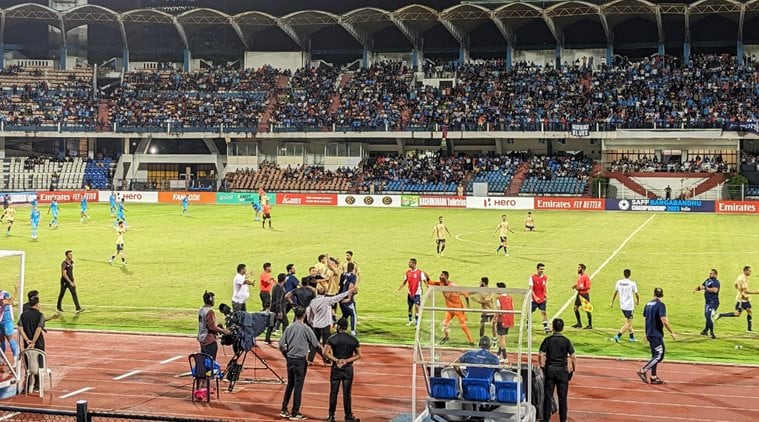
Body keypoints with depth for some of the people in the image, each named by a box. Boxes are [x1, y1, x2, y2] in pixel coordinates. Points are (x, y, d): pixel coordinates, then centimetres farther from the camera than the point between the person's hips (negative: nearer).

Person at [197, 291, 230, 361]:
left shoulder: (201, 310, 9)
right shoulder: (209, 311, -18)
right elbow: (212, 327, -21)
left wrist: (218, 326, 17)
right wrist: (223, 330, -13)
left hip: (202, 339, 9)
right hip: (209, 339, -9)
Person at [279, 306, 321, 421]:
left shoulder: (289, 328, 3)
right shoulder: (306, 329, -9)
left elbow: (281, 345, 4)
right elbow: (316, 345, -3)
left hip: (290, 359, 5)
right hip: (300, 360, -5)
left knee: (290, 385, 17)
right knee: (298, 387, 1)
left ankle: (284, 410, 19)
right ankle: (295, 413, 5)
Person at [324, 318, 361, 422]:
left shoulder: (332, 339, -4)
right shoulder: (353, 339, 0)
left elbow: (326, 353, -13)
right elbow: (358, 355, -2)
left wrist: (336, 360, -11)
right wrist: (347, 361, -7)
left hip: (336, 369, -1)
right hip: (348, 368, 1)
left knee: (333, 393, 6)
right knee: (347, 393, 5)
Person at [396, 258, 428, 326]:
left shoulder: (420, 272, -10)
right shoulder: (408, 272, 5)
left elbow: (425, 281, -9)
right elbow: (404, 282, 13)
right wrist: (398, 289, 6)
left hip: (417, 293, -5)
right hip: (410, 292, 5)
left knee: (416, 306, -10)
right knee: (410, 306, 14)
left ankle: (417, 322, -5)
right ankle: (410, 320, 32)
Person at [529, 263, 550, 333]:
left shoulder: (545, 277, 3)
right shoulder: (532, 277, -8)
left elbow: (545, 288, 13)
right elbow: (531, 289, -10)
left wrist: (546, 296, 6)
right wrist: (535, 297, -18)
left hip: (542, 299, 3)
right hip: (534, 299, -3)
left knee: (543, 312, -4)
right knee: (530, 312, 6)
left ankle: (545, 327, -6)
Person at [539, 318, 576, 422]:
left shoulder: (547, 340, -2)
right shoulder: (566, 341, -4)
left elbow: (541, 355, -7)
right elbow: (573, 357, -7)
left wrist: (542, 367, 5)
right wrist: (573, 370, 3)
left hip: (549, 369, 1)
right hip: (562, 370, -1)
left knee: (548, 395, 7)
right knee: (562, 396, 6)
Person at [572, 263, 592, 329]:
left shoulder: (586, 277, -16)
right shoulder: (579, 276, 9)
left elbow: (588, 287, -20)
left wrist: (580, 288, -21)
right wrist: (575, 285, 4)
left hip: (585, 294, -9)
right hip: (579, 294, 9)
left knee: (587, 309, -2)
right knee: (575, 308, 9)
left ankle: (590, 325, 7)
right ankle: (579, 323, 20)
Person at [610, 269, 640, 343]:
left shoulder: (619, 282, 0)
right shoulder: (632, 283, -12)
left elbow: (615, 293, 7)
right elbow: (636, 294, -5)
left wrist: (612, 303, 18)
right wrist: (638, 301, 16)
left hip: (622, 305, 6)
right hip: (629, 306, -6)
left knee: (628, 322, 21)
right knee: (628, 323, 0)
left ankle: (632, 337, 27)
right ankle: (618, 336, -13)